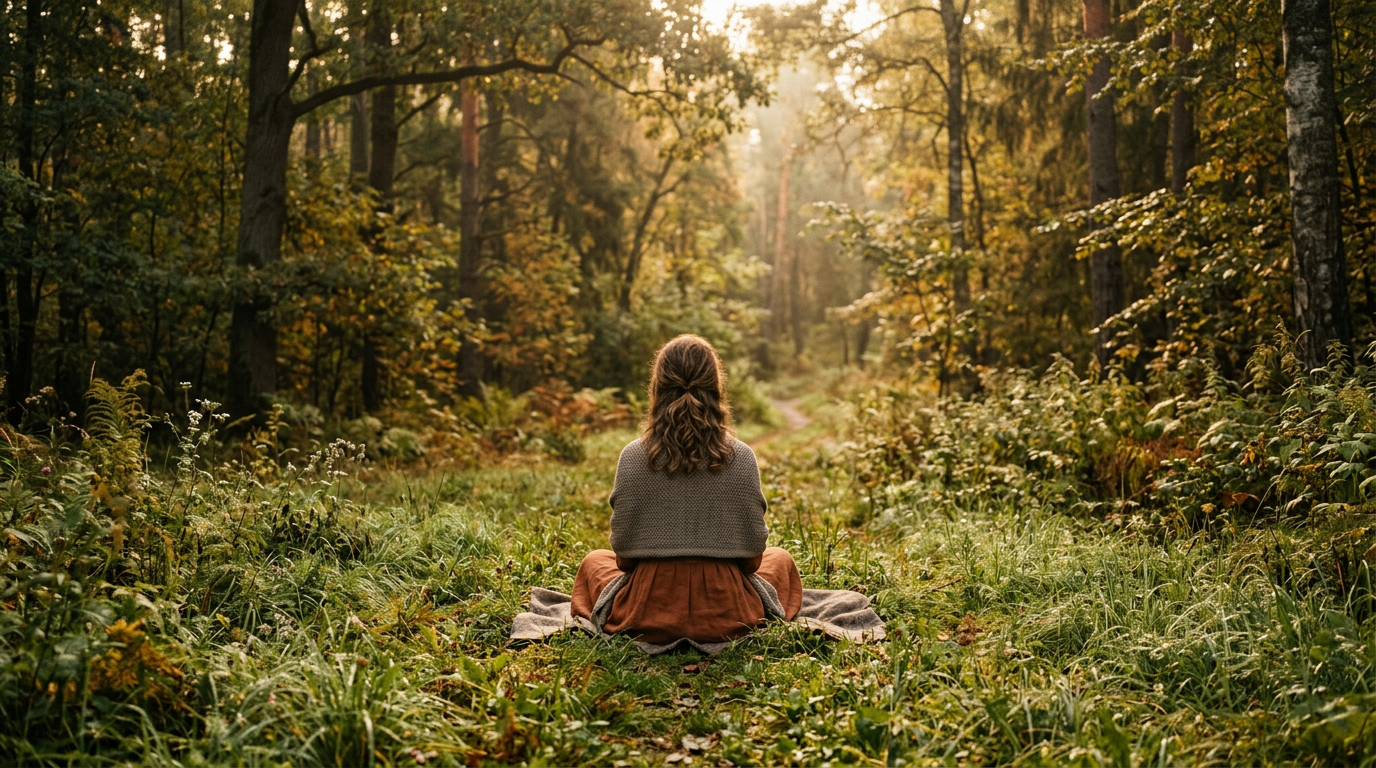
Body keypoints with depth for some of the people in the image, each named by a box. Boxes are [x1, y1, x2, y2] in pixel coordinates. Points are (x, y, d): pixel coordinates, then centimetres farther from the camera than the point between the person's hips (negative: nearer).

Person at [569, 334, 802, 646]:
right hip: (727, 615, 0)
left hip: (646, 616, 0)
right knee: (780, 559, 30)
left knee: (595, 561, 31)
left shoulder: (633, 456, -10)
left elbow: (623, 554, -6)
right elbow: (753, 555, -6)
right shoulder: (741, 457, -10)